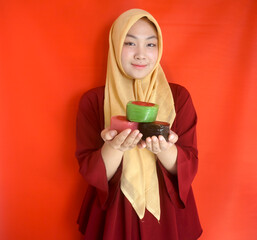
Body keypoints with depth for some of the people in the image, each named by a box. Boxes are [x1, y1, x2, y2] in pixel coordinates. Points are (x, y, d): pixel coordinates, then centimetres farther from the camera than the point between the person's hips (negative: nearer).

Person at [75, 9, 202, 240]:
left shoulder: (179, 96, -7)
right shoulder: (92, 101, -9)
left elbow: (190, 166, -9)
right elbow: (90, 172, -11)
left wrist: (163, 149, -28)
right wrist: (114, 147, -30)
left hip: (167, 214, 1)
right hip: (112, 215, 0)